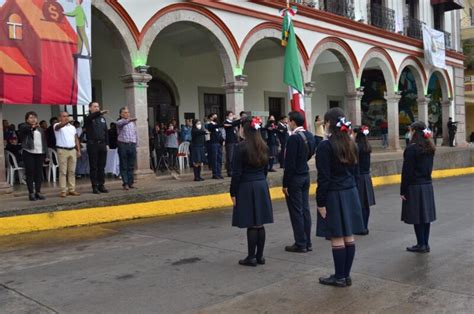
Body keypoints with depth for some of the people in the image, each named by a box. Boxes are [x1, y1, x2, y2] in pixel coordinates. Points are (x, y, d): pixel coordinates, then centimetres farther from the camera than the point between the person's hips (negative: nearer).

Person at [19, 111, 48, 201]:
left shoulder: (40, 129, 15)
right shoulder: (24, 127, 1)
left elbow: (44, 141, 15)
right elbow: (25, 129, -24)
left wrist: (45, 153, 9)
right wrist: (32, 127, -42)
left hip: (40, 153, 4)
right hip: (29, 153, -4)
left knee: (39, 173, 6)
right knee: (30, 173, -3)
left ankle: (38, 192, 13)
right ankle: (31, 193, 1)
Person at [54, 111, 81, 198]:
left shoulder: (72, 127, 15)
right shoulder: (57, 126, -1)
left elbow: (76, 139, 15)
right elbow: (60, 126, -27)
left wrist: (78, 150, 7)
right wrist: (67, 122, -48)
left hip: (73, 150, 5)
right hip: (62, 150, -5)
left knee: (72, 171, 6)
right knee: (63, 171, -3)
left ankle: (72, 190, 11)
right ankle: (63, 191, -1)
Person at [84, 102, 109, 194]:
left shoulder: (102, 118, 15)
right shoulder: (88, 118, 0)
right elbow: (91, 117, -26)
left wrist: (107, 143, 7)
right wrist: (100, 113, -43)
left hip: (102, 144, 5)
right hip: (92, 145, -5)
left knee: (102, 167, 7)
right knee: (93, 167, -1)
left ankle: (101, 186, 13)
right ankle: (95, 187, 3)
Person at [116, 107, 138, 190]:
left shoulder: (133, 122, 16)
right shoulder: (120, 122, 0)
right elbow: (121, 123, -25)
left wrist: (136, 144, 13)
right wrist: (129, 119, -43)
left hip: (132, 145, 4)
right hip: (123, 145, -4)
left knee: (131, 166, 6)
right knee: (124, 166, -1)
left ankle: (130, 182, 13)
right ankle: (125, 183, 1)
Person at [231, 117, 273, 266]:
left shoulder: (241, 147, -14)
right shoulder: (263, 146, 7)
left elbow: (237, 173, -14)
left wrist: (233, 193, -7)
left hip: (246, 188, -6)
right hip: (262, 186, 7)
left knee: (251, 225, -1)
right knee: (260, 224, 10)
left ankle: (251, 257, 7)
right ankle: (259, 256, 17)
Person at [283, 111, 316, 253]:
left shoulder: (293, 138, -19)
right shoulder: (310, 136, 6)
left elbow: (289, 163, -19)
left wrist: (285, 184, -15)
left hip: (294, 178, -8)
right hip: (305, 176, 8)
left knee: (296, 211, 0)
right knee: (305, 210, 12)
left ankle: (300, 244, 6)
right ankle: (307, 242, 19)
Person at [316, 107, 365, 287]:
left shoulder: (325, 146, -14)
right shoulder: (351, 144, 8)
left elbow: (323, 177, -16)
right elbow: (355, 172, 14)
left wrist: (321, 202, -11)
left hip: (334, 196, -7)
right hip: (350, 193, 7)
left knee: (337, 239, 1)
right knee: (349, 237, 10)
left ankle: (339, 277, 9)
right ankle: (346, 275, 19)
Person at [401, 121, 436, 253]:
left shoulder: (411, 148, -15)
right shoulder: (430, 148, 8)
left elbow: (407, 171, -15)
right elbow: (429, 167, 13)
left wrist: (403, 190, -10)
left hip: (414, 186, -7)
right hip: (427, 184, 7)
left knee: (416, 216, 1)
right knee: (425, 215, 11)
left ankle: (421, 245, 7)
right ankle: (426, 244, 18)